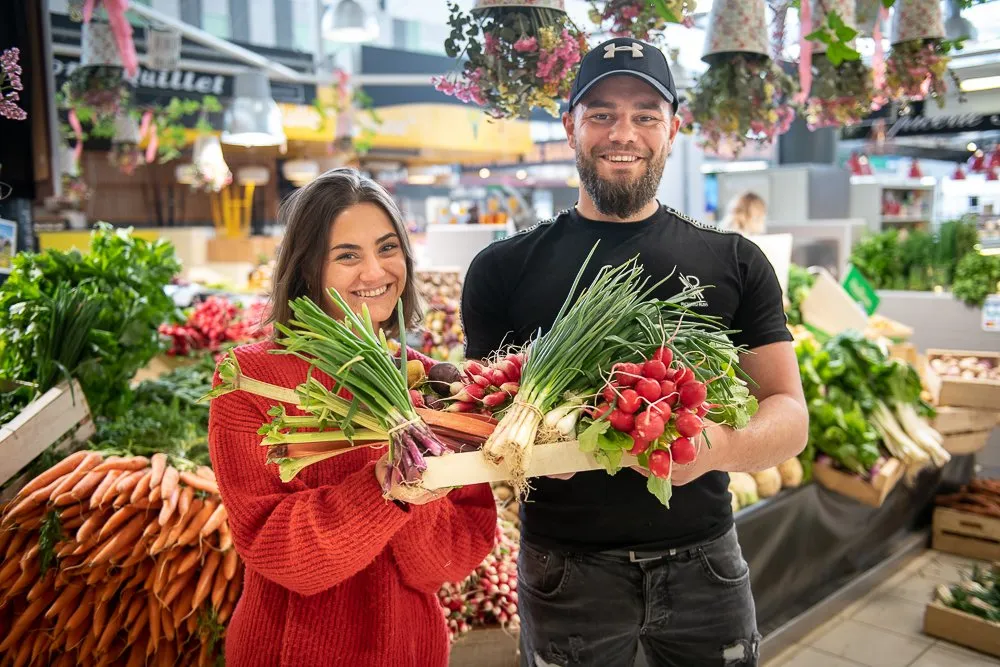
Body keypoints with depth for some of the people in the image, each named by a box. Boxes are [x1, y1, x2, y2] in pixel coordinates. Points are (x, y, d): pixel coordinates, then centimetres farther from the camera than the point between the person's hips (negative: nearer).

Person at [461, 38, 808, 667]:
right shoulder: (505, 268, -2)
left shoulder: (734, 263, 1)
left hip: (703, 561, 2)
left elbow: (790, 414, -2)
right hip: (565, 565, -1)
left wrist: (718, 447, -25)